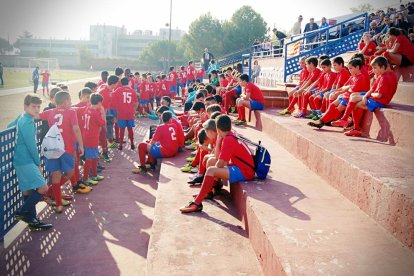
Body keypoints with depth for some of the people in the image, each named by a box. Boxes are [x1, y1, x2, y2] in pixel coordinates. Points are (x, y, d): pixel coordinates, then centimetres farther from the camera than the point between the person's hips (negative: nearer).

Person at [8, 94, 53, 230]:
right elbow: (31, 145, -16)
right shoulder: (28, 122, -16)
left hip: (22, 161, 10)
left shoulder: (21, 118, 11)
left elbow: (9, 126, 29)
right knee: (43, 188, -13)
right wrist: (38, 164, -7)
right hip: (26, 161, -10)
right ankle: (22, 212, -1)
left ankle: (32, 220, 20)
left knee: (28, 191, 13)